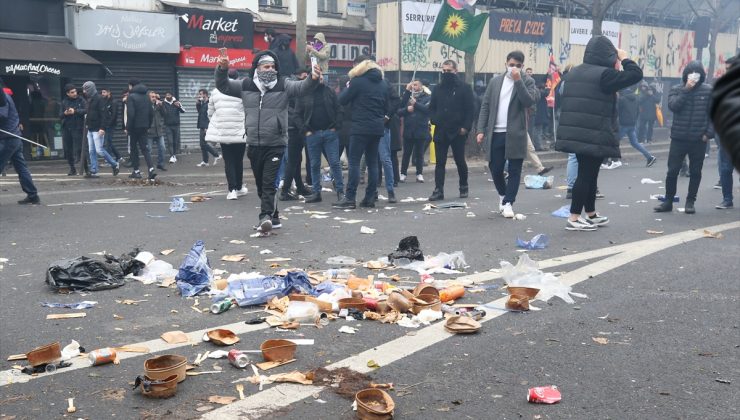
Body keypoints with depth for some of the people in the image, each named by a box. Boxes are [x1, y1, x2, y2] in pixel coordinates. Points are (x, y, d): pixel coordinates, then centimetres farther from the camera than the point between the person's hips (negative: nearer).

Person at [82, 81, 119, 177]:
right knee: (91, 151, 6)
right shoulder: (89, 99, 16)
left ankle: (114, 165, 5)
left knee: (99, 150, -10)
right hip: (90, 129, 9)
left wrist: (102, 128, -23)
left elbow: (104, 114, -16)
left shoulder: (99, 99, -10)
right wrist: (87, 123, 10)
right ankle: (93, 171, 8)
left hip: (97, 129, -9)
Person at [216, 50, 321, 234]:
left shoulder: (283, 85, -1)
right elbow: (223, 86, 11)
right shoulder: (245, 86, 7)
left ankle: (266, 217, -18)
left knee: (269, 184, -12)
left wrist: (313, 79, -36)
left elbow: (302, 87, -14)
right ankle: (273, 218, 24)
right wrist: (222, 70, -9)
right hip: (254, 145, 4)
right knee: (261, 185, 12)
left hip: (276, 145, -4)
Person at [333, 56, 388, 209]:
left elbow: (342, 100, -4)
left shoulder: (357, 81, -8)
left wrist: (347, 87, 12)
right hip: (377, 128, 6)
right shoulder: (383, 83, 11)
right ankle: (370, 198, 11)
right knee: (372, 162, 9)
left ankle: (350, 198, -7)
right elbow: (386, 107, 17)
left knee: (354, 162, -4)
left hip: (361, 127, -6)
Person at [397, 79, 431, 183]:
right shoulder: (406, 97, 12)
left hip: (421, 130, -2)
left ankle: (419, 174, 13)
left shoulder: (427, 98, 5)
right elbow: (399, 111, 4)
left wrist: (415, 103, -14)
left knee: (419, 153, 5)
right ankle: (403, 173, 11)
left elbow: (427, 109, -12)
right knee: (406, 153, 4)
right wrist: (406, 109, -12)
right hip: (408, 130, 2)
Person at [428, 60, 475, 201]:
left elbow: (470, 109, -5)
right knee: (440, 162, 0)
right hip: (440, 131, 3)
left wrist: (465, 127, -13)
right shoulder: (437, 89, 11)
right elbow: (432, 108, 16)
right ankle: (438, 190, 1)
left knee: (460, 161, 8)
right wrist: (434, 120, -3)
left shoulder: (464, 88, -2)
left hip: (457, 132, -3)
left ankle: (464, 187, 24)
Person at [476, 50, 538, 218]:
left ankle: (508, 203, 8)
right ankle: (503, 194, 31)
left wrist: (518, 80, -18)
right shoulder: (495, 81, 11)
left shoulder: (527, 81, 3)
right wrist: (481, 130, 1)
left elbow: (529, 101, -14)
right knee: (495, 169, 7)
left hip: (516, 134, -2)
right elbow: (485, 106, 9)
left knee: (514, 171, 0)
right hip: (496, 133, 3)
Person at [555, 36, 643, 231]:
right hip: (595, 136, -8)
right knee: (586, 175, -3)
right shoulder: (605, 74, -11)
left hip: (575, 133, 8)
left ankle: (591, 214, 27)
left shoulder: (573, 73, 14)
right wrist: (625, 58, 6)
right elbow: (636, 74, -8)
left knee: (588, 174, 17)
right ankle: (574, 218, -3)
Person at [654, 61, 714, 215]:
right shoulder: (676, 89, 3)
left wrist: (709, 133, -6)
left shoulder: (708, 90, 2)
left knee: (695, 172, 7)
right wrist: (686, 89, -17)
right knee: (672, 171, 0)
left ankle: (690, 202, 17)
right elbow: (673, 106, -14)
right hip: (678, 138, 0)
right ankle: (668, 201, 11)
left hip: (699, 140, 0)